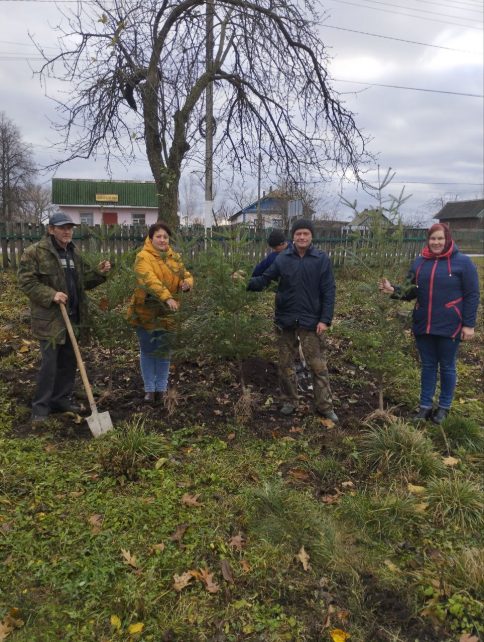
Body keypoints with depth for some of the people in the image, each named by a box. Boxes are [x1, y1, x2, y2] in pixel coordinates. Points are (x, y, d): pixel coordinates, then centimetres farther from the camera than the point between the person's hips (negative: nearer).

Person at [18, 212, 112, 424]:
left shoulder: (74, 253, 13)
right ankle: (40, 405, 11)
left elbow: (84, 281, 17)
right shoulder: (35, 252, -9)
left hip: (73, 316, 7)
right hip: (50, 318, -7)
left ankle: (62, 399, 28)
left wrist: (99, 273, -2)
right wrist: (51, 295, -22)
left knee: (69, 361, 13)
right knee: (49, 363, -3)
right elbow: (26, 281, -11)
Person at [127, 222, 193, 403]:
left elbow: (186, 275, 9)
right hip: (146, 312, -4)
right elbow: (150, 280, -29)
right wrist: (167, 298, -43)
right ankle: (149, 389, 21)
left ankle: (161, 388, 26)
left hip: (167, 313, 5)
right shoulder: (143, 257, -13)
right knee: (148, 352, 8)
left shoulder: (174, 258, 6)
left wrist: (187, 283, -17)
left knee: (164, 352, 12)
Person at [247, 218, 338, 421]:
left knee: (318, 365, 2)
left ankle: (325, 406, 14)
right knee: (285, 364, 12)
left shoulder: (322, 259, -4)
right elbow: (264, 279, -3)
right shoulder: (282, 258, 0)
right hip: (285, 320, 2)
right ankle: (289, 401, 27)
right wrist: (247, 282, -22)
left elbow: (329, 291, -5)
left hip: (311, 321, -2)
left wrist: (325, 319, -12)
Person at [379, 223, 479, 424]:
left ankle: (444, 406, 26)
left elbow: (472, 295, -6)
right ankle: (425, 405, 24)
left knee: (447, 367, 10)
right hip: (423, 325, 4)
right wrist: (394, 290, -12)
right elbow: (411, 292, 8)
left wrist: (469, 324, -11)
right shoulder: (419, 262, 5)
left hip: (449, 326, -4)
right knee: (428, 366, 13)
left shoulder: (462, 262, -7)